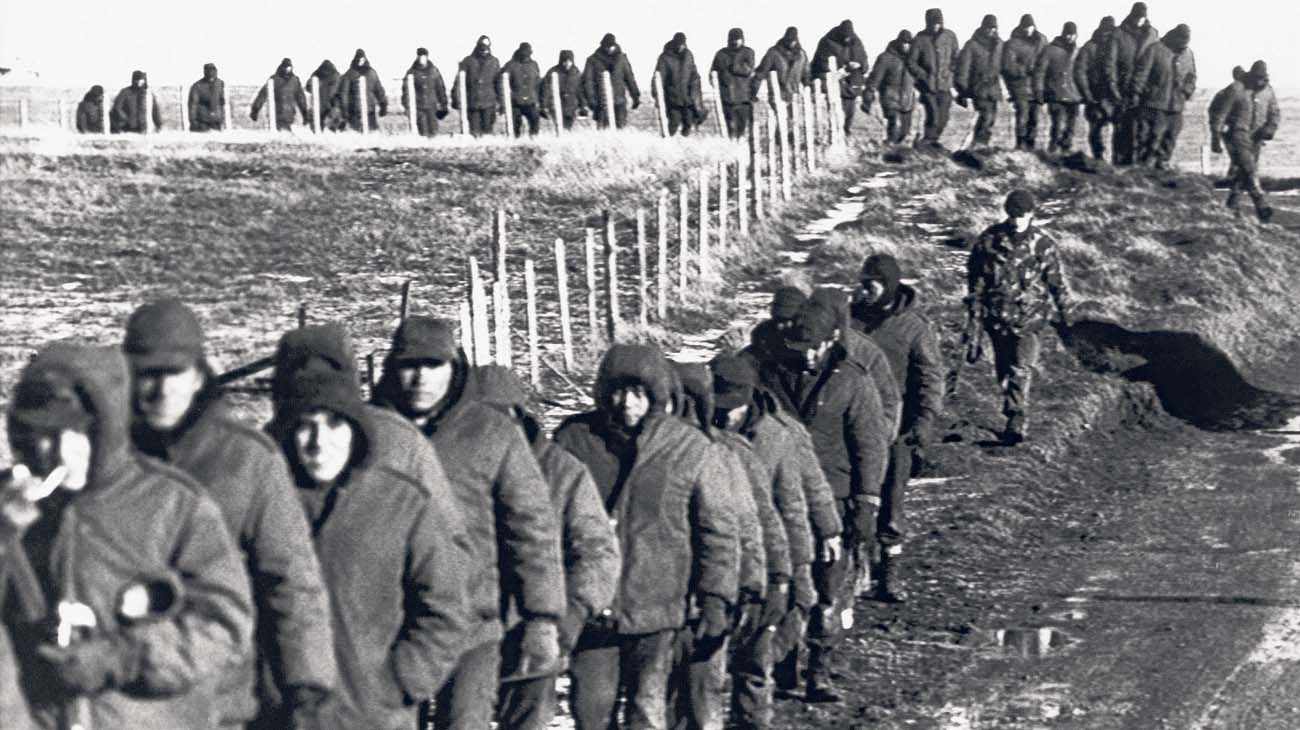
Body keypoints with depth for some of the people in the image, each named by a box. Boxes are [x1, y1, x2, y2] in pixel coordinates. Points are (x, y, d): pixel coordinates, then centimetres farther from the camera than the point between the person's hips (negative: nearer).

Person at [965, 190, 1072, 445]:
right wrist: (975, 307, 3)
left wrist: (1064, 316, 8)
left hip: (1029, 316, -2)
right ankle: (1012, 412, 28)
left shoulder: (1043, 245, -4)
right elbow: (975, 274, 5)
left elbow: (1057, 283, 4)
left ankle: (1017, 421, -12)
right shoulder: (990, 239, -3)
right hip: (996, 314, 2)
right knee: (1002, 368, 11)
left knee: (1022, 369, -13)